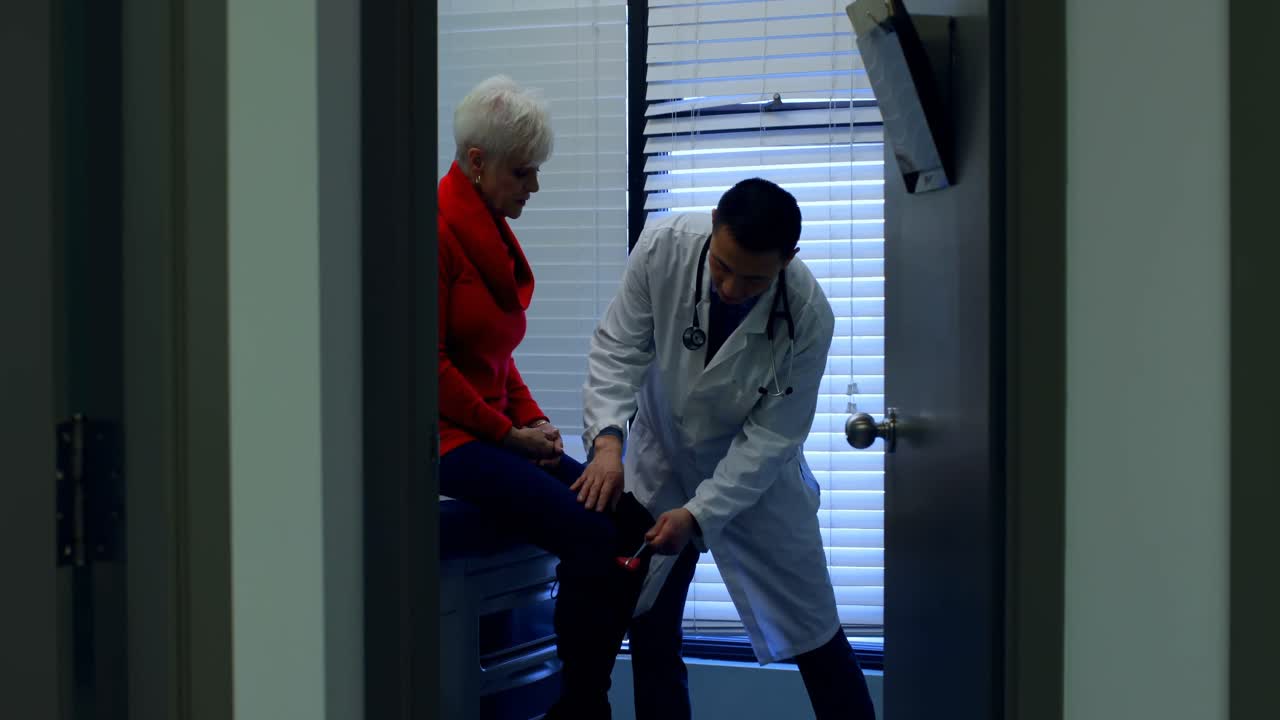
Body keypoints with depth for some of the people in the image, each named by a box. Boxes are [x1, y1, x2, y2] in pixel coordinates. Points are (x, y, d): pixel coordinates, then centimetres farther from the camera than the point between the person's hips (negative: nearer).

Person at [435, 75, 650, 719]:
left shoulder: (493, 231, 15)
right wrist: (510, 433, -11)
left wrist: (534, 420, 6)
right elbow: (429, 364, -16)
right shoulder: (437, 230, -13)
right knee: (591, 539, -23)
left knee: (631, 521, -7)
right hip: (448, 440, -9)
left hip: (498, 433, 9)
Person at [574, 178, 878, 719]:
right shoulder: (664, 247, -26)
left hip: (754, 470, -2)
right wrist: (608, 438, -35)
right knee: (648, 625, 5)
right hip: (662, 457, 2)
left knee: (811, 633, 3)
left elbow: (771, 435, -22)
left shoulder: (808, 317, -28)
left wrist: (698, 512, -29)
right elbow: (618, 348, -19)